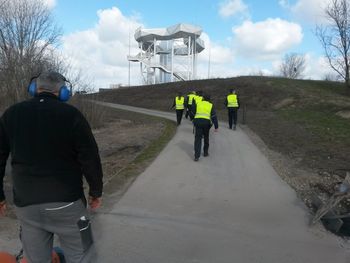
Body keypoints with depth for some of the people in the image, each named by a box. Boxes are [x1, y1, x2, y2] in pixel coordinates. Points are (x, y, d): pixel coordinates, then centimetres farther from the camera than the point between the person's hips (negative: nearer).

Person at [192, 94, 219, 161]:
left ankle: (197, 156, -9)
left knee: (198, 139, 1)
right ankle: (205, 152, 33)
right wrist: (216, 127, 1)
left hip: (197, 121, 0)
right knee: (206, 137, 23)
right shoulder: (211, 105, 9)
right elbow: (214, 117, 1)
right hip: (206, 122, 0)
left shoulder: (197, 104, 11)